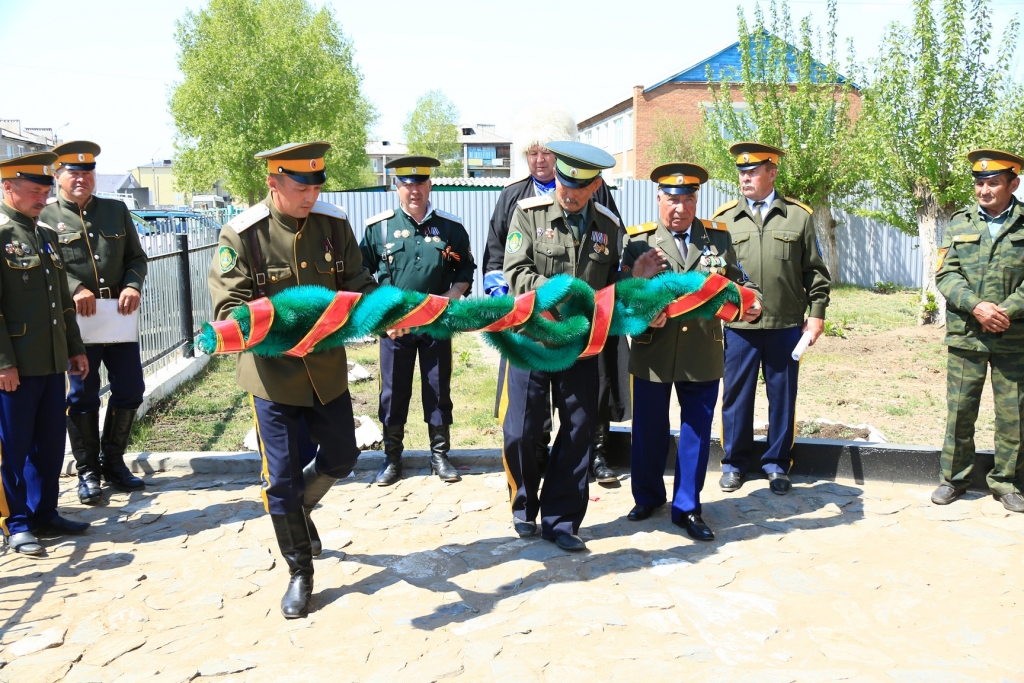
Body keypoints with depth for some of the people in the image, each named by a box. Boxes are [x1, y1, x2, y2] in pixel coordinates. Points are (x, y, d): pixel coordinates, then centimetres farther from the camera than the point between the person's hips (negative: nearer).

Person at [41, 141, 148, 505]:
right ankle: (88, 471, 17)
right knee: (82, 397, 4)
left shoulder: (117, 211, 12)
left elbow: (137, 257, 12)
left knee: (130, 390, 7)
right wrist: (75, 289, -20)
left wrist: (133, 286, -6)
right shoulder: (45, 216, 1)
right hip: (75, 322, -4)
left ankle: (113, 461, 25)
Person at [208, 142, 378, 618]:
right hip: (274, 373, -4)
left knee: (341, 455, 17)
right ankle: (300, 573, 23)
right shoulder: (241, 235, -14)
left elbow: (357, 284, 3)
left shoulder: (333, 224, -3)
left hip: (328, 368, 4)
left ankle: (299, 511, 48)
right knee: (283, 476, 4)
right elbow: (228, 307, -15)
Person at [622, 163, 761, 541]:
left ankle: (687, 507, 23)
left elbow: (734, 281, 10)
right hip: (653, 354, -1)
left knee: (696, 433, 8)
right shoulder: (639, 240, -1)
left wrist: (748, 304, -9)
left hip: (703, 356, 1)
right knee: (649, 430, 13)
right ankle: (647, 496, 34)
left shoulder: (718, 237, 6)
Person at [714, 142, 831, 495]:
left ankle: (776, 464, 23)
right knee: (736, 395, 7)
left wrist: (817, 312, 3)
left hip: (786, 325, 0)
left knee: (782, 396, 8)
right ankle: (734, 463, 21)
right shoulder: (724, 217, 6)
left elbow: (814, 271, 8)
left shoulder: (799, 215, 6)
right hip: (738, 326, 0)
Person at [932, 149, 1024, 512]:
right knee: (959, 411, 6)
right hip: (965, 336, 1)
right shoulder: (960, 224, 7)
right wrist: (976, 306, -15)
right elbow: (945, 275, -1)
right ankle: (953, 478, 20)